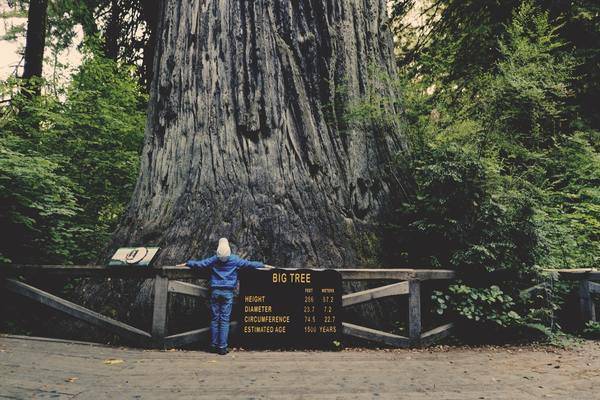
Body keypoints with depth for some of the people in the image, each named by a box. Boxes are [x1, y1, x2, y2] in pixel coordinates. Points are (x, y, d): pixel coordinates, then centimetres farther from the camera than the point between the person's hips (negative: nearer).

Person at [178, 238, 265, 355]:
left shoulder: (213, 260, 3)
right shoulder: (235, 260, 0)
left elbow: (199, 263, 10)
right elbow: (249, 264, 6)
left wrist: (186, 264, 26)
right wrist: (263, 265, 19)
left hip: (215, 291, 2)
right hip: (228, 292, -2)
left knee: (214, 319, 9)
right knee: (225, 320, 0)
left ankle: (213, 345, 14)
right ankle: (222, 347, 0)